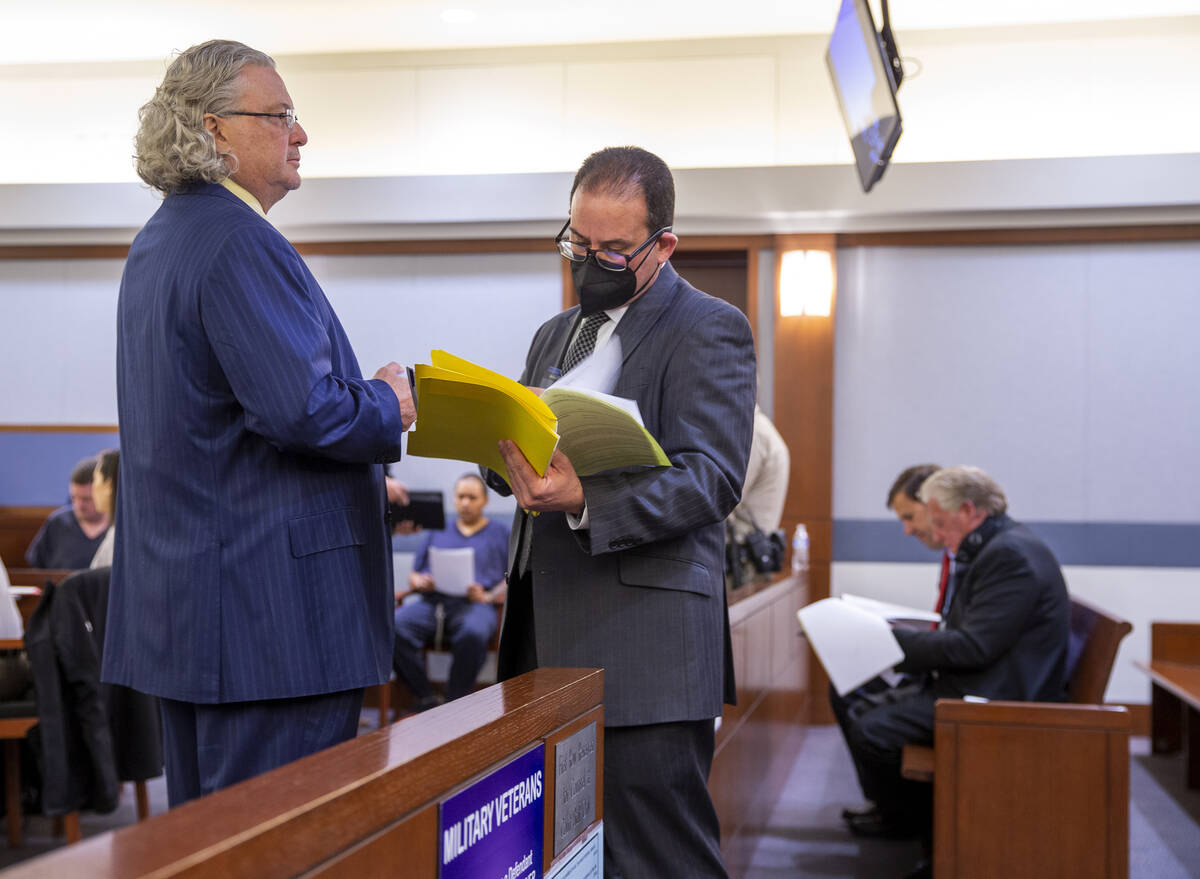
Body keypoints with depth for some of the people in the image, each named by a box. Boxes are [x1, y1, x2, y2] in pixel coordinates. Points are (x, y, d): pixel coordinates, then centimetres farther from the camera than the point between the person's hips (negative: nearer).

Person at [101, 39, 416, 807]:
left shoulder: (157, 242, 17)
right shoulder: (240, 242, -15)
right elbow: (298, 407, -24)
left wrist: (362, 399, 13)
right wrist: (387, 407, -4)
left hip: (177, 600, 11)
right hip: (270, 606, -10)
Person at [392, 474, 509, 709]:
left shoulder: (500, 534, 20)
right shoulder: (436, 532, 29)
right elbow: (413, 576, 25)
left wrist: (487, 597, -10)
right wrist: (420, 583, 1)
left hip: (474, 604, -3)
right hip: (430, 600, 3)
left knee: (473, 634, -40)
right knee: (393, 627, -30)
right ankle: (425, 700, -21)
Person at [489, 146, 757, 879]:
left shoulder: (709, 330, -3)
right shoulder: (558, 334, 22)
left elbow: (711, 476, -14)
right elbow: (516, 462, 21)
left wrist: (586, 500, -28)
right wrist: (499, 439, -3)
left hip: (645, 646, -7)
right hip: (550, 638, 8)